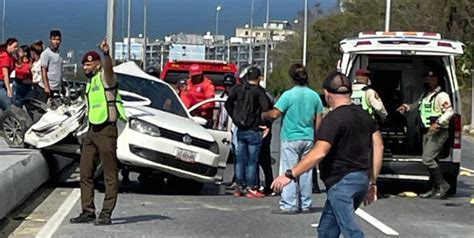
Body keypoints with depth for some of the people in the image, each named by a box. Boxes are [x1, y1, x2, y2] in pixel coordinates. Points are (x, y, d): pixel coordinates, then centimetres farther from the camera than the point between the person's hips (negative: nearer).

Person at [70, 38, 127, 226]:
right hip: (92, 131, 9)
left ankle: (106, 214, -4)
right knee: (85, 173, 9)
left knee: (110, 175, -4)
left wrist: (106, 54, -50)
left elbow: (108, 67, -30)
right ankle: (88, 212, 14)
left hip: (106, 131, -9)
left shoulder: (105, 77, -6)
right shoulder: (90, 82, 20)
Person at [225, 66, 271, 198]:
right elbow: (266, 108, -22)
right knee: (252, 160, 0)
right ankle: (251, 188, 0)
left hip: (240, 130, 5)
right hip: (254, 131, -5)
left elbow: (228, 104, 8)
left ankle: (239, 187, 14)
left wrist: (235, 118, 13)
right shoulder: (259, 91, -12)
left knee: (240, 159, 11)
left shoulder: (238, 89, 4)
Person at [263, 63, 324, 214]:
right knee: (306, 172, 10)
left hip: (291, 139, -5)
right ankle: (305, 204, 15)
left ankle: (289, 205, -4)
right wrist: (315, 137, 19)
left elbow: (274, 114, -14)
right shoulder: (314, 96, 4)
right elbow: (318, 120, 8)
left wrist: (264, 115, 6)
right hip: (308, 139, 5)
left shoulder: (288, 95, -12)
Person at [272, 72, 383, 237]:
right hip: (361, 179, 9)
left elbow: (319, 153, -24)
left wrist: (290, 175, -22)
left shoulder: (333, 119, -15)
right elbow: (378, 147, 12)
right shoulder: (364, 116, 11)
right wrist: (372, 183, 16)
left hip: (341, 182, -9)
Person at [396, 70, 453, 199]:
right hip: (427, 131, 10)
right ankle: (435, 189, 17)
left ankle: (442, 185, -5)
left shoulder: (441, 95, -13)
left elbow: (450, 112, -21)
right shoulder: (425, 95, 16)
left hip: (438, 132, -9)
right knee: (429, 159, 10)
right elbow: (417, 105, 29)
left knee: (427, 159, -15)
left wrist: (438, 123, -30)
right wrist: (406, 107, 9)